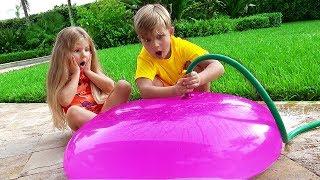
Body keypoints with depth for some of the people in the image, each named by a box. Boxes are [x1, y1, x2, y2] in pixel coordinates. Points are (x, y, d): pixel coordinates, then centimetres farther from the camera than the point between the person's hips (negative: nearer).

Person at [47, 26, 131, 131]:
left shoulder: (91, 70, 14)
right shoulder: (59, 77, 1)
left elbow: (111, 87, 1)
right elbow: (65, 101, -18)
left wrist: (88, 72, 0)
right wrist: (76, 74, -10)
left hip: (103, 110, 4)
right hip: (84, 122, -3)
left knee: (123, 85, -13)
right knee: (72, 111, -36)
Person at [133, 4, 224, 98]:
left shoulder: (181, 46, -26)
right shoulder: (144, 58, -27)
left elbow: (218, 67, -32)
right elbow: (144, 91, -45)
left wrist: (199, 79, -53)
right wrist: (174, 90, -61)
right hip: (166, 94, -1)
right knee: (153, 82, -30)